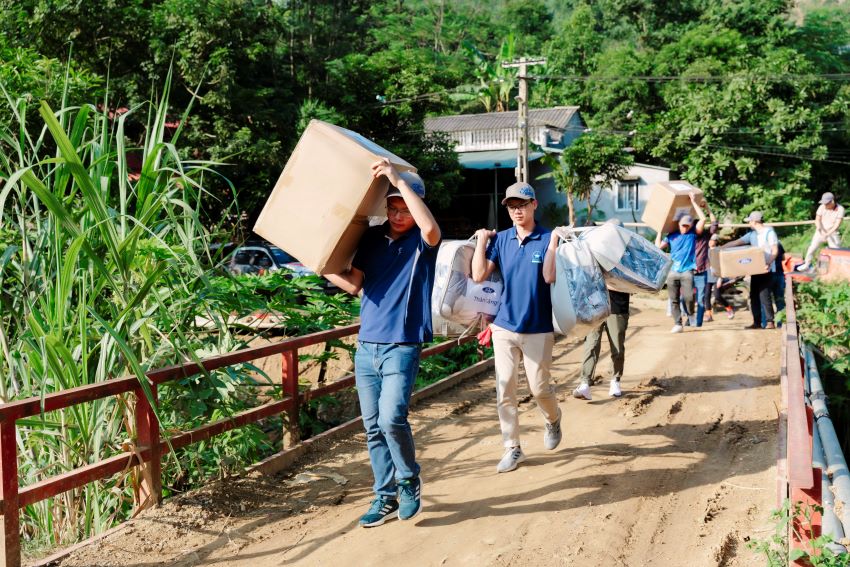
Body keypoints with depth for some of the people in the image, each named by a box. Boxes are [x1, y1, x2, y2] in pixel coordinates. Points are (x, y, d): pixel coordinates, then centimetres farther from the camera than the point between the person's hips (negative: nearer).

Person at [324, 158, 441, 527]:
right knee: (373, 427, 9)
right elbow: (353, 283, 5)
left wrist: (400, 180, -27)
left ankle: (409, 483, 9)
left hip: (402, 347, -5)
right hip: (366, 346, 5)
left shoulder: (422, 242, -4)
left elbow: (430, 227, -29)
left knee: (392, 418, -17)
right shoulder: (373, 237, 9)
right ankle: (386, 497, 21)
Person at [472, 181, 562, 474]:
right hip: (504, 326, 3)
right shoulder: (500, 239, 3)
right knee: (504, 390, 2)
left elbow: (549, 277, -18)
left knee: (539, 387, 4)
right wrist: (481, 240, -2)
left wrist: (554, 240, -17)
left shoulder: (548, 238, -5)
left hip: (538, 328, -3)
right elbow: (479, 275, -5)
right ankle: (512, 448, 13)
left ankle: (553, 419, 38)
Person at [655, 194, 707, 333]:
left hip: (687, 271, -2)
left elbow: (703, 219, -2)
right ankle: (677, 324, 7)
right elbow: (658, 246, 6)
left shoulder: (693, 233, 6)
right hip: (672, 272, 2)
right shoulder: (671, 236, 11)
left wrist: (694, 202, 0)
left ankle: (691, 314, 15)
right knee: (674, 300, 1)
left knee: (688, 297, -14)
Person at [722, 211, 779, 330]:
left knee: (764, 294, -13)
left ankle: (770, 322, -10)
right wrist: (720, 248, 10)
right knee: (754, 295, 6)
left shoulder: (769, 232, -6)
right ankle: (757, 322, 11)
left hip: (767, 270, -8)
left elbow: (775, 251, -9)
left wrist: (769, 263, -25)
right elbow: (736, 242, 17)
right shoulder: (752, 234, 15)